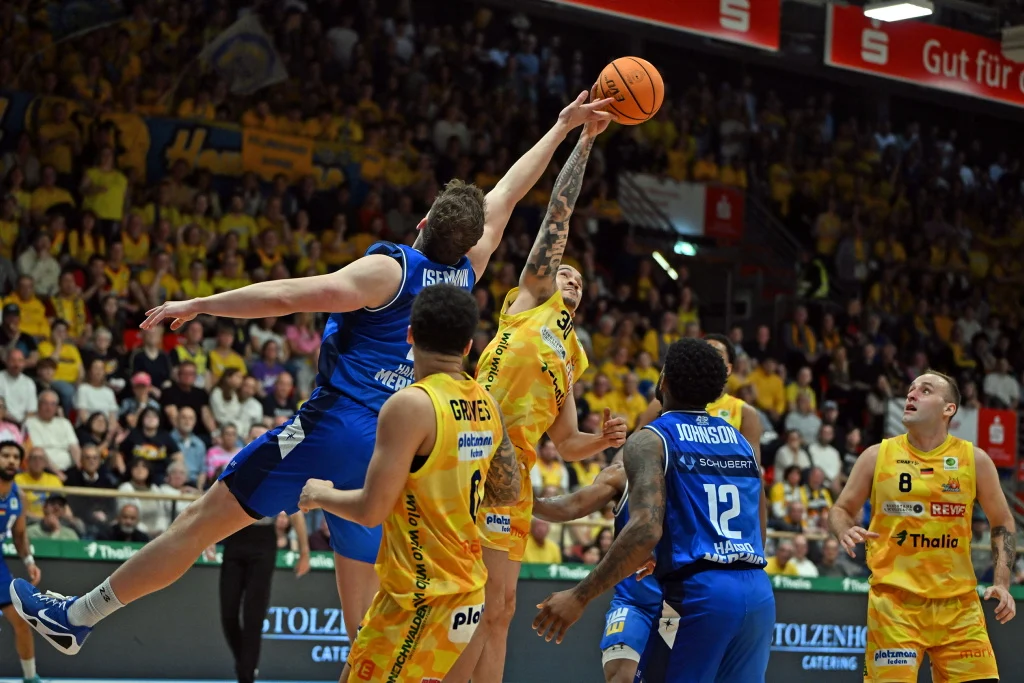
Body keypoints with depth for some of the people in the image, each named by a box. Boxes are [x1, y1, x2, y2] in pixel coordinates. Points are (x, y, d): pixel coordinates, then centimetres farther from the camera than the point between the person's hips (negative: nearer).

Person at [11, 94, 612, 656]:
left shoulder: (389, 269, -6)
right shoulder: (464, 276, 10)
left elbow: (293, 295, -14)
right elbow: (507, 196, 23)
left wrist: (197, 305, -9)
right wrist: (563, 128, 34)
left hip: (335, 427, -5)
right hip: (392, 451, 6)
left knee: (203, 520, 1)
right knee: (364, 616, 10)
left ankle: (77, 617, 7)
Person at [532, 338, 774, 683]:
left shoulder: (650, 440, -2)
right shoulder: (742, 442, 18)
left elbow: (645, 530, -17)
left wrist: (580, 596, -14)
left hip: (700, 593, -6)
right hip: (758, 592, 6)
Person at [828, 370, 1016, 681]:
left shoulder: (974, 459, 4)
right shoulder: (877, 456, 3)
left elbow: (1003, 524, 13)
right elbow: (841, 510, 13)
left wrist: (1001, 583, 1)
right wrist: (845, 531, -11)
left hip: (958, 604, 1)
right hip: (894, 600, -1)